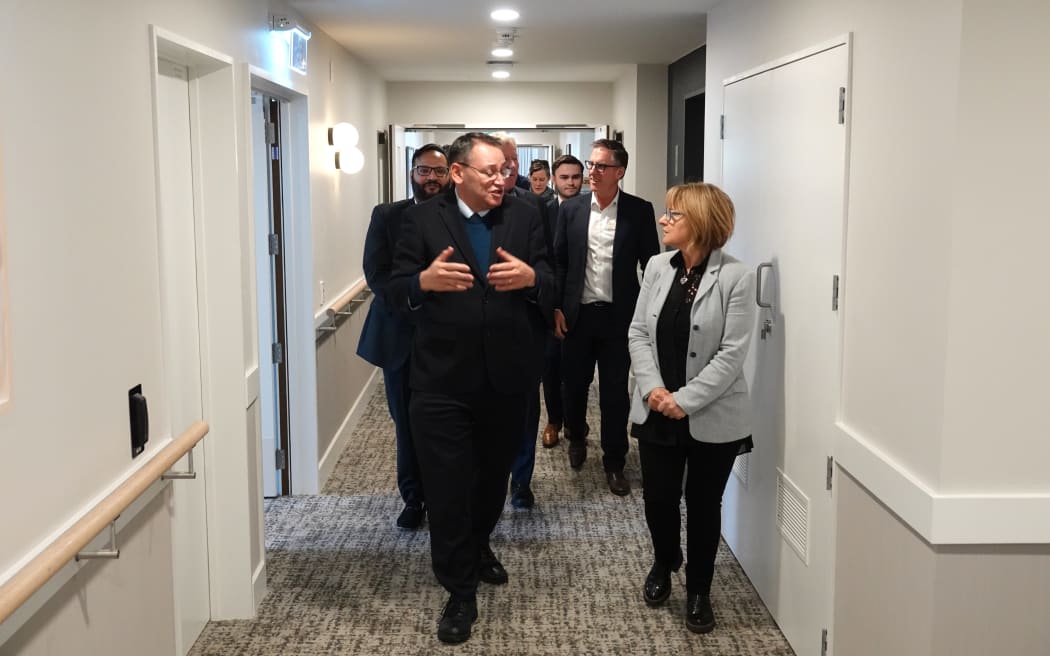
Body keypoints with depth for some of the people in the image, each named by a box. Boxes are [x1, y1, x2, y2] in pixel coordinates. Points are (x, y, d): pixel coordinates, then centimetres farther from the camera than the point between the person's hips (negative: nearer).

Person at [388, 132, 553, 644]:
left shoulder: (525, 217, 2)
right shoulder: (421, 219, -4)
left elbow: (550, 285, -1)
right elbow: (396, 291, -8)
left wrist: (531, 277, -24)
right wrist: (424, 281, -30)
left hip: (506, 377, 3)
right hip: (442, 381, -3)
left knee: (494, 475, 22)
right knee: (448, 488, 2)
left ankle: (479, 546, 49)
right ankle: (460, 593, 17)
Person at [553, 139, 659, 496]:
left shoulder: (639, 211, -3)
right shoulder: (571, 209, 2)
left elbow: (651, 264, 0)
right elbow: (558, 260, 5)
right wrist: (556, 308, 1)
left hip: (619, 316, -2)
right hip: (577, 314, 2)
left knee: (615, 393, 4)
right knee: (574, 383, 14)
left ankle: (614, 462, 18)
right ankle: (576, 437, 42)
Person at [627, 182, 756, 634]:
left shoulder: (736, 277, -12)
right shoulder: (657, 266, 2)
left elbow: (732, 352, -16)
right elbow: (638, 332, 3)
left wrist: (685, 400, -18)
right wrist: (653, 388, -11)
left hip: (712, 417, -4)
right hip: (657, 411, 4)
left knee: (703, 504, 9)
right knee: (657, 497, 10)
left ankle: (699, 589, 30)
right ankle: (664, 564, 40)